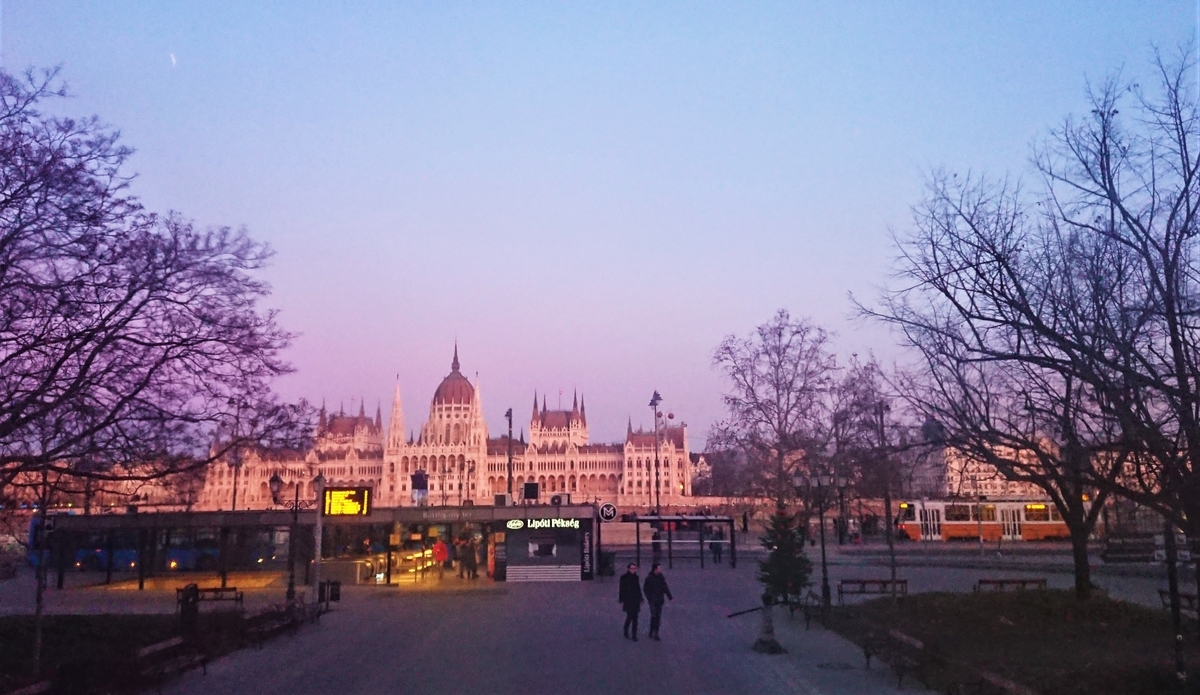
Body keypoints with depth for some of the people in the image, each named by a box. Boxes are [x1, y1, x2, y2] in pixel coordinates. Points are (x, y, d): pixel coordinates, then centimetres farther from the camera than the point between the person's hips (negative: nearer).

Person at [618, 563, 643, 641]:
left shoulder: (636, 577, 8)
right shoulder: (624, 578, -7)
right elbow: (622, 590, -6)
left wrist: (640, 599, 14)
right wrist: (621, 601, -9)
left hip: (635, 601, 5)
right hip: (628, 601, -5)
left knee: (635, 618, 5)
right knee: (629, 616, -7)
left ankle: (634, 635, 10)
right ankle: (626, 631, 17)